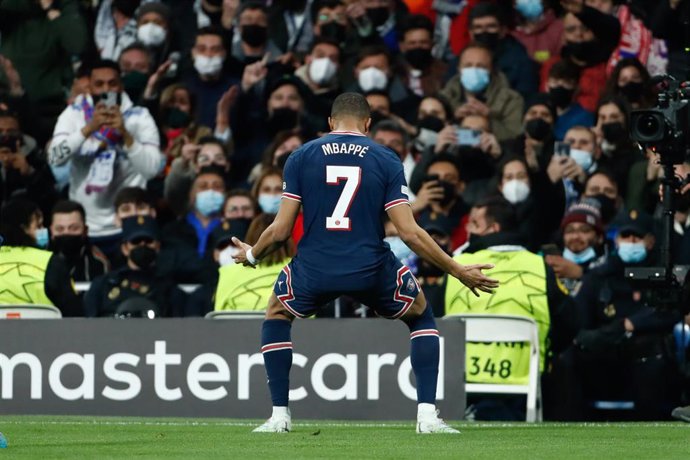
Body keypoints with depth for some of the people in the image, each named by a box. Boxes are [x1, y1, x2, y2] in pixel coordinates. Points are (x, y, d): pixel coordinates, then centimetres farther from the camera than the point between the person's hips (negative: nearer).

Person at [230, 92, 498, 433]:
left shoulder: (301, 157, 5)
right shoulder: (386, 160, 3)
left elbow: (281, 230, 3)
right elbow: (409, 232, -4)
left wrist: (251, 255, 25)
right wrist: (460, 272, 5)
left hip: (315, 270, 0)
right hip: (371, 270, 0)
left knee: (276, 315, 32)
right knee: (421, 315, 27)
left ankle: (279, 415, 23)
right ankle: (427, 415, 13)